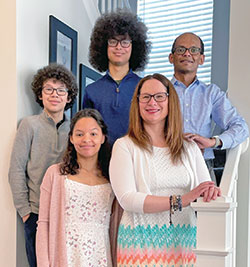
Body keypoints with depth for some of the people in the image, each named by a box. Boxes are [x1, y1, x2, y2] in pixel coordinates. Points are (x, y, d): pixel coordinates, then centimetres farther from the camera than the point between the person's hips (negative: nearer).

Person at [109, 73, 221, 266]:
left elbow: (205, 190, 6)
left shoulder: (189, 147, 9)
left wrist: (211, 192, -18)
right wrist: (180, 200, -20)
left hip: (184, 241, 4)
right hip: (141, 241, -3)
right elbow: (127, 199, -14)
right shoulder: (125, 146, -4)